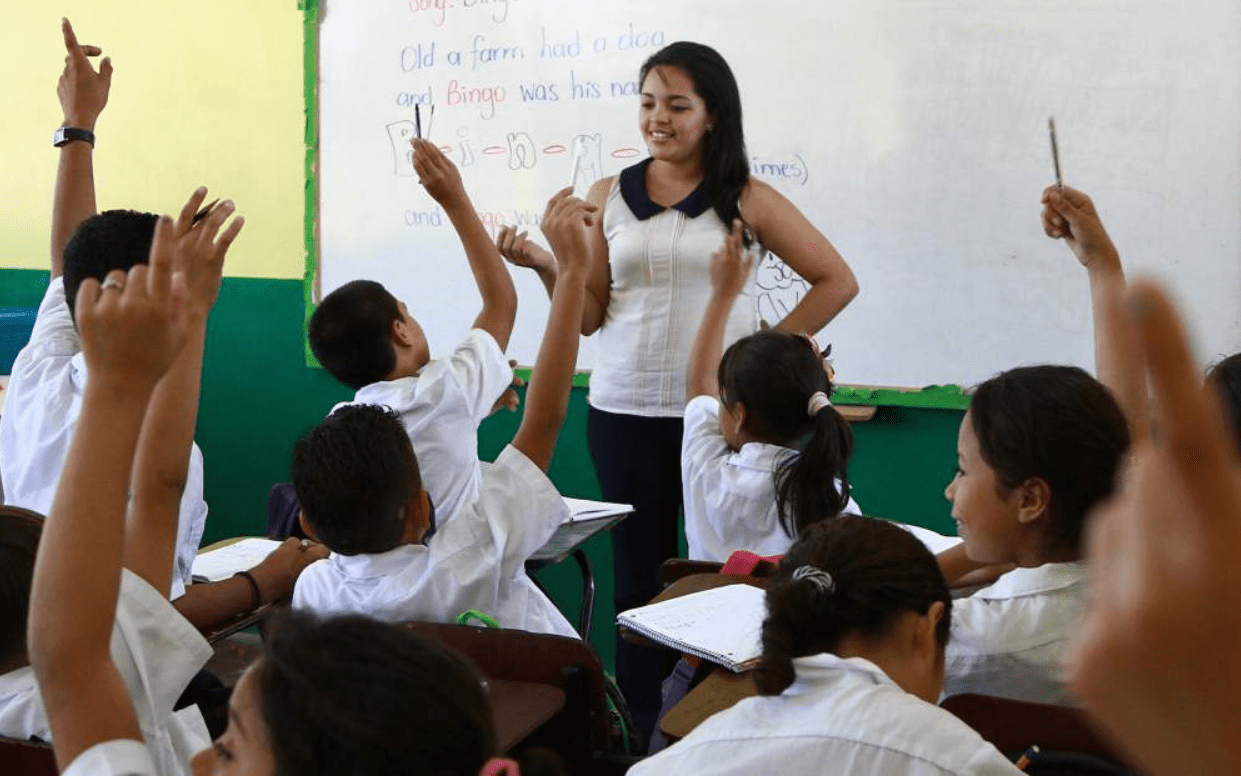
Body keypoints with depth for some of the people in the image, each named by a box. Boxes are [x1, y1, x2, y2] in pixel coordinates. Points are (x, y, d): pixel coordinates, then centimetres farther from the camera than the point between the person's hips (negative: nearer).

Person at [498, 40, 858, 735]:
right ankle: (641, 734, 16)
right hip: (624, 412, 2)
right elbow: (590, 315, 8)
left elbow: (837, 281, 6)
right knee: (638, 576, 7)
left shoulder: (747, 200, 2)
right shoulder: (609, 197, 9)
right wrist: (545, 265, -7)